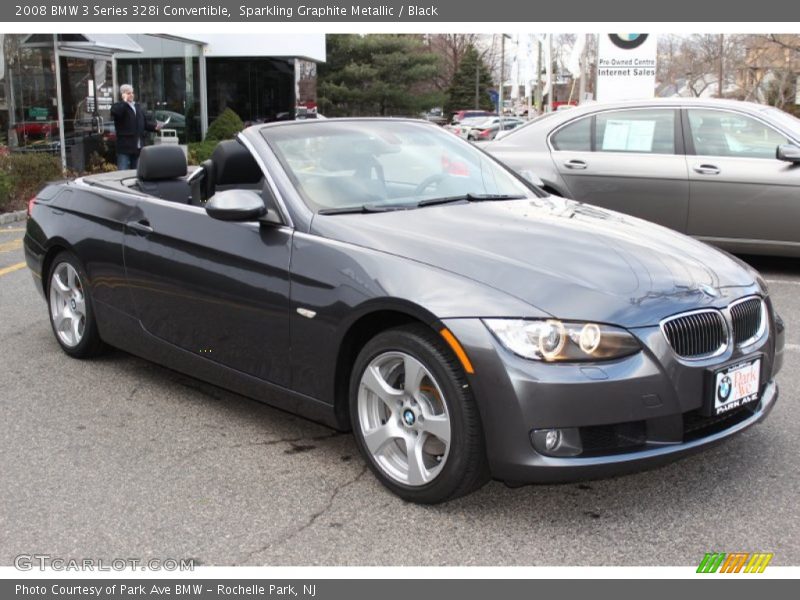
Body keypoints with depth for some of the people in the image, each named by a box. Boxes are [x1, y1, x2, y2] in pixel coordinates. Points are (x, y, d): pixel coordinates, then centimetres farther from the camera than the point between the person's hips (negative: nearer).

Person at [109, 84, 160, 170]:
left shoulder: (137, 106, 19)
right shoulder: (118, 106, -2)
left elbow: (145, 122, 22)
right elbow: (115, 112, -26)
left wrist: (154, 126, 3)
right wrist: (124, 101, -16)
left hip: (138, 147, 7)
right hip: (125, 147, -6)